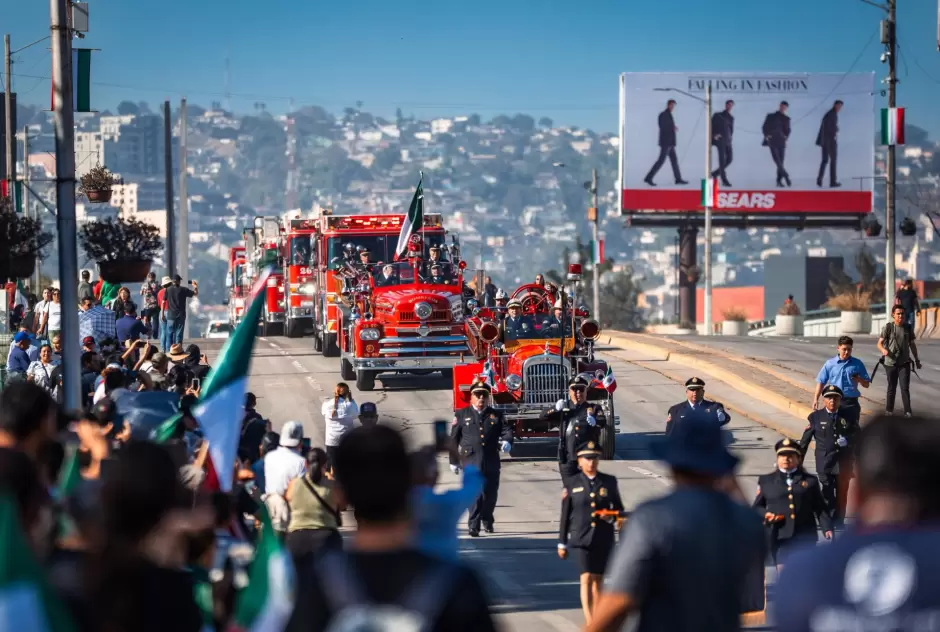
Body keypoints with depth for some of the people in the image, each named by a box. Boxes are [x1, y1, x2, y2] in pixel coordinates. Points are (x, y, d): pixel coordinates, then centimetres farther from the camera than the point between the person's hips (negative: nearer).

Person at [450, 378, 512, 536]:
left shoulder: (496, 415, 13)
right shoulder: (462, 415, 8)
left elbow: (506, 430, 3)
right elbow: (453, 439, 9)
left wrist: (507, 441, -21)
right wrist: (453, 461, 8)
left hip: (492, 462, 3)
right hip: (471, 462, -3)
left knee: (490, 493, 11)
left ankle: (487, 520, 33)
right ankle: (473, 526, -13)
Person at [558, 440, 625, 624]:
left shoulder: (609, 482, 5)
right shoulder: (572, 484, 1)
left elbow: (619, 508, 12)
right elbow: (565, 515, 4)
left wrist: (611, 517, -11)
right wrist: (562, 543, 5)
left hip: (604, 538, 2)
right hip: (581, 538, -2)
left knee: (597, 580, 11)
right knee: (586, 577, -14)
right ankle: (589, 622, -21)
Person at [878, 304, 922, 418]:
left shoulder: (908, 328, 3)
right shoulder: (888, 327, -7)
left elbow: (912, 344, 13)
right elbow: (880, 343, -10)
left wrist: (917, 360, 17)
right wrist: (883, 350, -33)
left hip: (904, 362, 1)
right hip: (890, 362, -1)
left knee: (905, 387, -6)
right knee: (891, 387, 9)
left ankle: (907, 411, -5)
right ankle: (889, 409, 24)